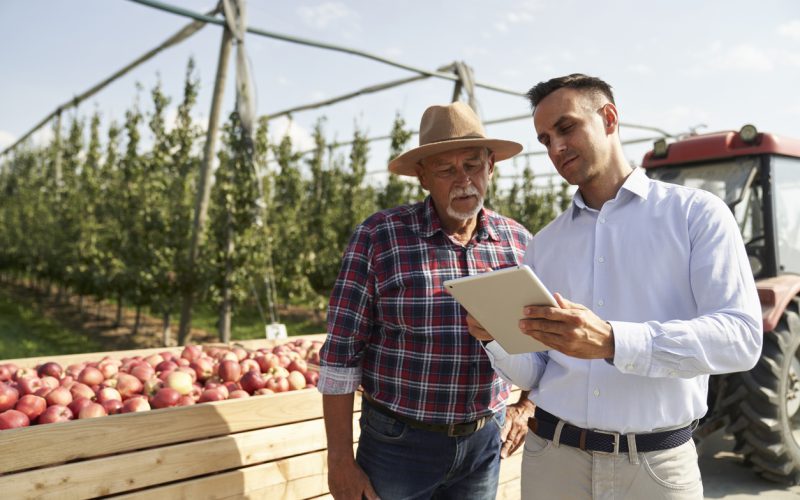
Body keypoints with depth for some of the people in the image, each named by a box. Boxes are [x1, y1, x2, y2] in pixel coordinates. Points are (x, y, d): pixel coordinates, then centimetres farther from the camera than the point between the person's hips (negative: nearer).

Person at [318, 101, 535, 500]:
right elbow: (341, 354, -11)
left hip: (486, 442, 4)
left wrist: (526, 407, 2)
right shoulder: (377, 238, -13)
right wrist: (340, 459, -9)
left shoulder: (519, 242, -1)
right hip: (398, 442, -3)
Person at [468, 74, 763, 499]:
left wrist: (611, 342, -27)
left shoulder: (697, 213, -3)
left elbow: (741, 335, -15)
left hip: (658, 463, -3)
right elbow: (530, 374, 6)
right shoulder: (542, 245, 7)